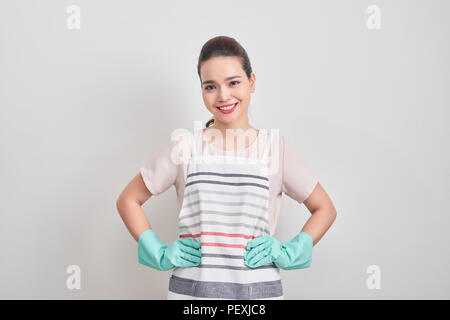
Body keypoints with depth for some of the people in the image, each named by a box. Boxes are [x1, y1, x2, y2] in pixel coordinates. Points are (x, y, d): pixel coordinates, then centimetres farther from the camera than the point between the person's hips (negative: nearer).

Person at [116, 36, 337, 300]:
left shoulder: (275, 148, 0)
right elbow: (128, 201, 8)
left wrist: (287, 253, -2)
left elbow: (325, 209, 10)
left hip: (259, 289, 0)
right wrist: (161, 254, -1)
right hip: (191, 289, 0)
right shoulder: (184, 148, 0)